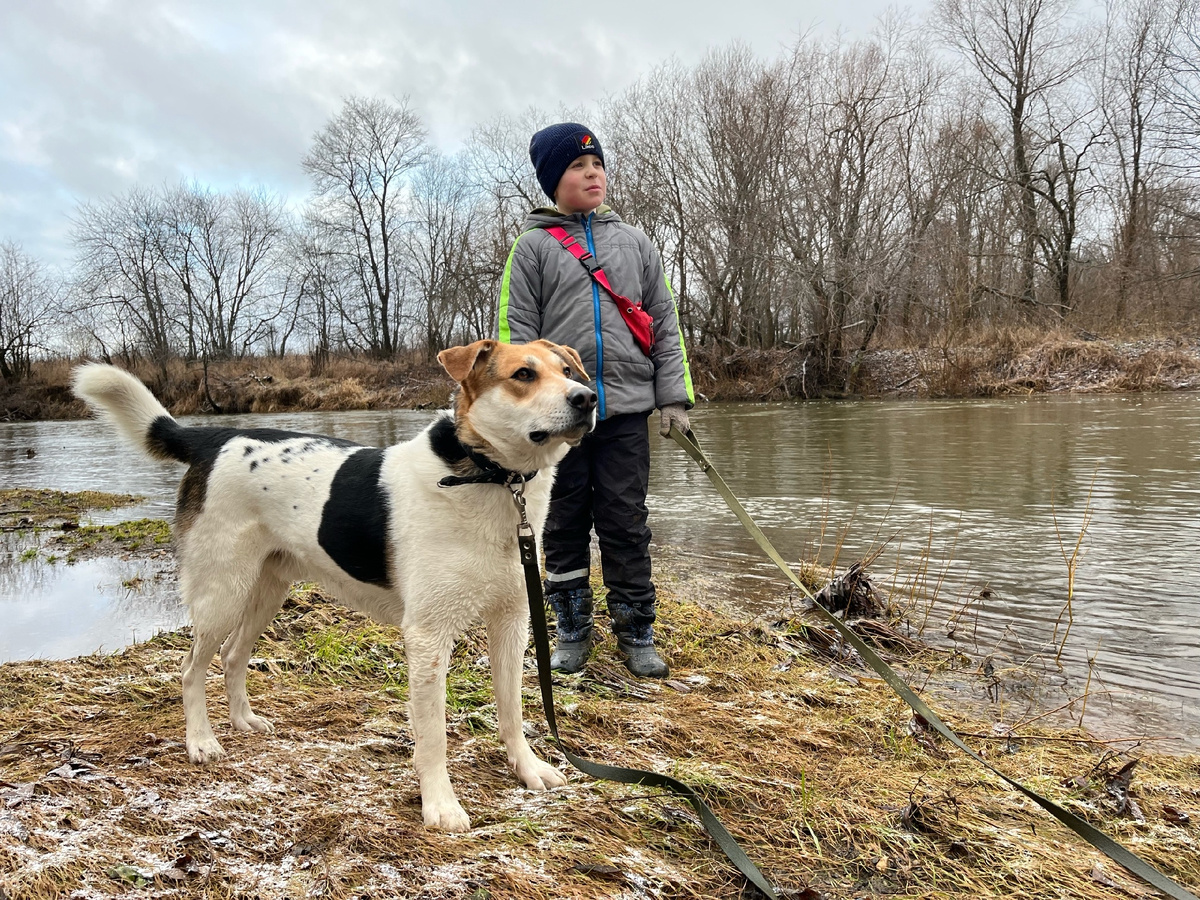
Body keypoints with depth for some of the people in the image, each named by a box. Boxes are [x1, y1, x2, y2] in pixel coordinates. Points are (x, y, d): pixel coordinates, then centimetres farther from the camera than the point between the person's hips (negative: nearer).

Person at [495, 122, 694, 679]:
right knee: (565, 526, 7)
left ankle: (636, 633, 14)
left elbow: (664, 322, 12)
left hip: (625, 409, 2)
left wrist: (674, 396, 3)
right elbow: (515, 331, 0)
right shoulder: (533, 247, 5)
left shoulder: (633, 242, 14)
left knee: (626, 527, 3)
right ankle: (571, 632, 20)